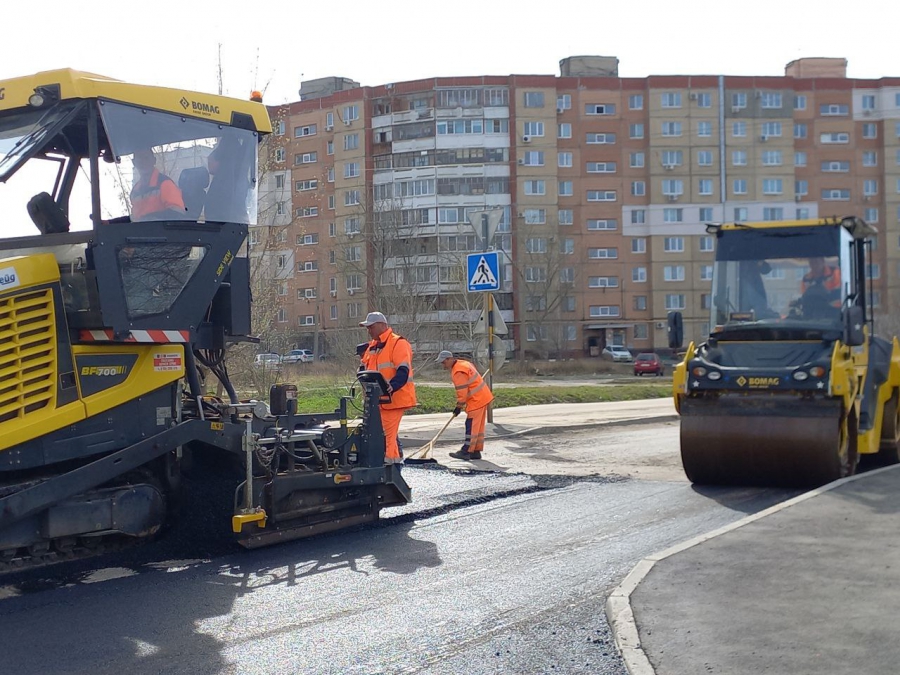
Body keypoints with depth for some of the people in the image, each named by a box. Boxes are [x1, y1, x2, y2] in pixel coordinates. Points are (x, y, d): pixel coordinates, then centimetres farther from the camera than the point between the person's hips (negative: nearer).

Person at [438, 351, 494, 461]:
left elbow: (462, 391, -19)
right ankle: (476, 451, 15)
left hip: (477, 400, -11)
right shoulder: (464, 363, 13)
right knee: (478, 426, 11)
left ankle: (466, 451, -6)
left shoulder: (458, 372, -19)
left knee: (471, 426, -8)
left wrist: (459, 406, -9)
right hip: (483, 397, 11)